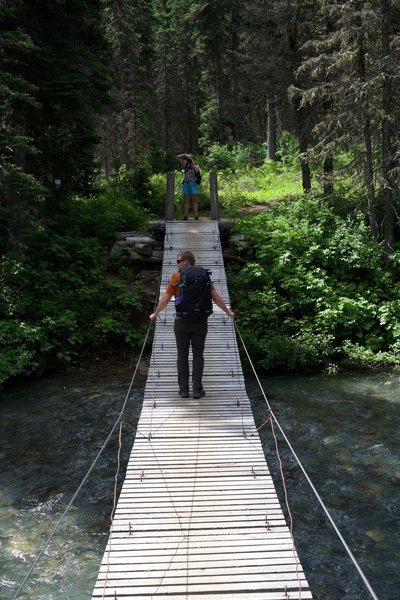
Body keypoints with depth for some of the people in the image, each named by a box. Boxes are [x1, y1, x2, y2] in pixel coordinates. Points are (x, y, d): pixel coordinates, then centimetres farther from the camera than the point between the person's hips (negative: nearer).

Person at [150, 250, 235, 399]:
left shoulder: (176, 277, -3)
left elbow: (165, 299, -1)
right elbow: (216, 297, 1)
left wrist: (155, 314, 13)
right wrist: (228, 311, 13)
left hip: (181, 322, -1)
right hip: (200, 322, 1)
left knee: (182, 356, 8)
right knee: (198, 355, 8)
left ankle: (183, 389, 8)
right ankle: (197, 389, 6)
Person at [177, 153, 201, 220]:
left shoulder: (196, 165, 6)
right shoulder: (186, 165, 9)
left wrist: (193, 162, -5)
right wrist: (185, 155, 1)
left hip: (193, 184, -1)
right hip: (186, 184, 1)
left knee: (195, 202, -1)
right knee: (186, 202, 2)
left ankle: (196, 217, -7)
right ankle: (186, 216, -2)